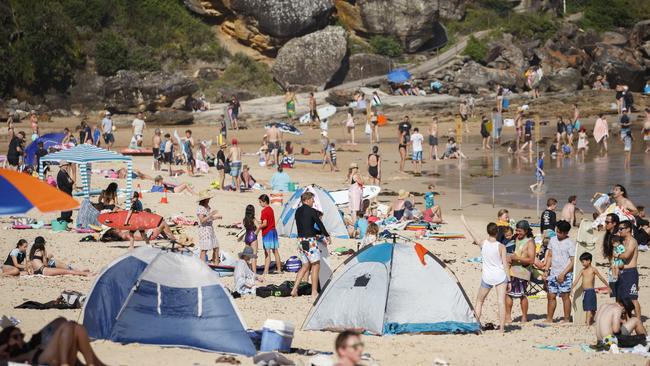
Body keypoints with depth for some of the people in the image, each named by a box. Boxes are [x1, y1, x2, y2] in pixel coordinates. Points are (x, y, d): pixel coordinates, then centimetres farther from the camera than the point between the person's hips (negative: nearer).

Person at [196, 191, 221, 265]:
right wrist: (211, 214, -24)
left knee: (216, 248, 12)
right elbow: (202, 220, -23)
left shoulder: (208, 207, 13)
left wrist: (216, 217, 10)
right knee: (204, 250, -9)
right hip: (204, 230, -9)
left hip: (211, 229, 9)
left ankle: (216, 264, 20)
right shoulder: (200, 208, -14)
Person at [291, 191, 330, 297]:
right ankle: (314, 291, 2)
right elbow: (319, 224, -3)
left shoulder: (298, 212, 12)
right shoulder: (311, 211, -11)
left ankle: (294, 289, 7)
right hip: (310, 240, -7)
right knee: (315, 265, 2)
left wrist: (319, 233, 27)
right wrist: (327, 235, 12)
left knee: (305, 266, 15)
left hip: (300, 240, 7)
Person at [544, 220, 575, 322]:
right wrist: (546, 270, 8)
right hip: (553, 273, 6)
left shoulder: (570, 244, -8)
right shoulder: (553, 240, 10)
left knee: (565, 296, -2)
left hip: (565, 275, -6)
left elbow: (573, 261, -10)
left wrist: (563, 274, -16)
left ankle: (566, 319, 5)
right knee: (551, 296, 7)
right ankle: (549, 319, 14)